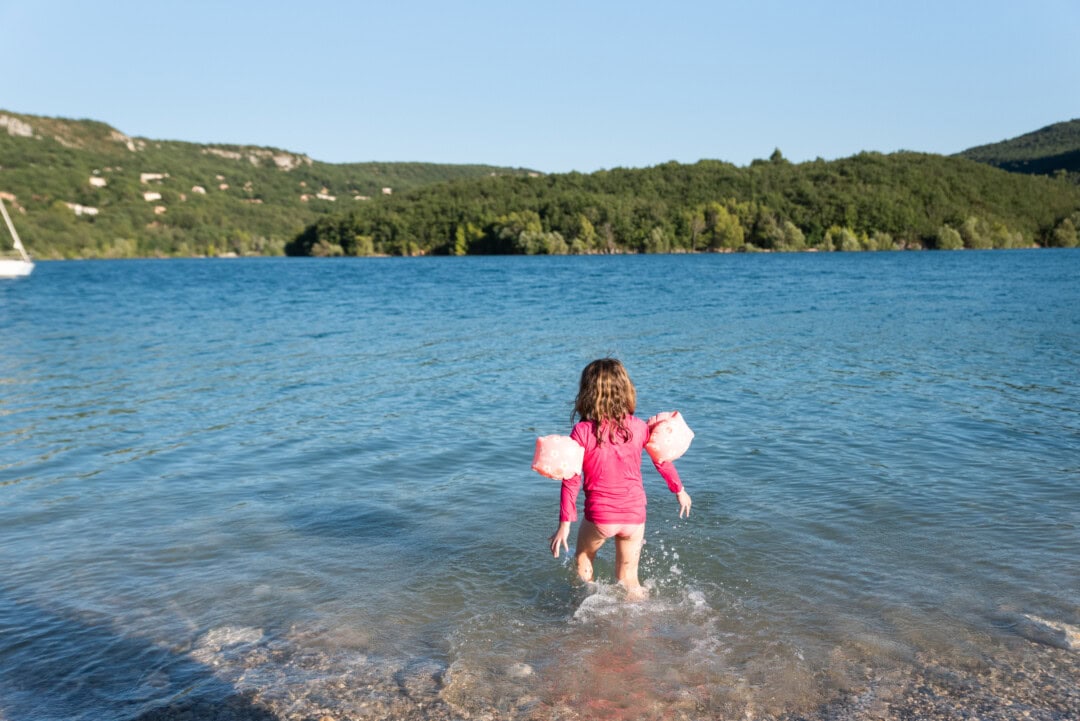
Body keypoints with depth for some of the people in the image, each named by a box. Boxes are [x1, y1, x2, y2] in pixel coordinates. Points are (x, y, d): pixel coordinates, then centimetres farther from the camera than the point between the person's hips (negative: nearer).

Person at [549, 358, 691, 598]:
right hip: (634, 515, 2)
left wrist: (565, 523, -5)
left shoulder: (582, 431, -11)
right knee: (628, 577, 18)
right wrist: (679, 490, 26)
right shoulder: (638, 427, -3)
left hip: (599, 516, -2)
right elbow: (663, 460, 9)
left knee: (583, 558, 28)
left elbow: (572, 480, -11)